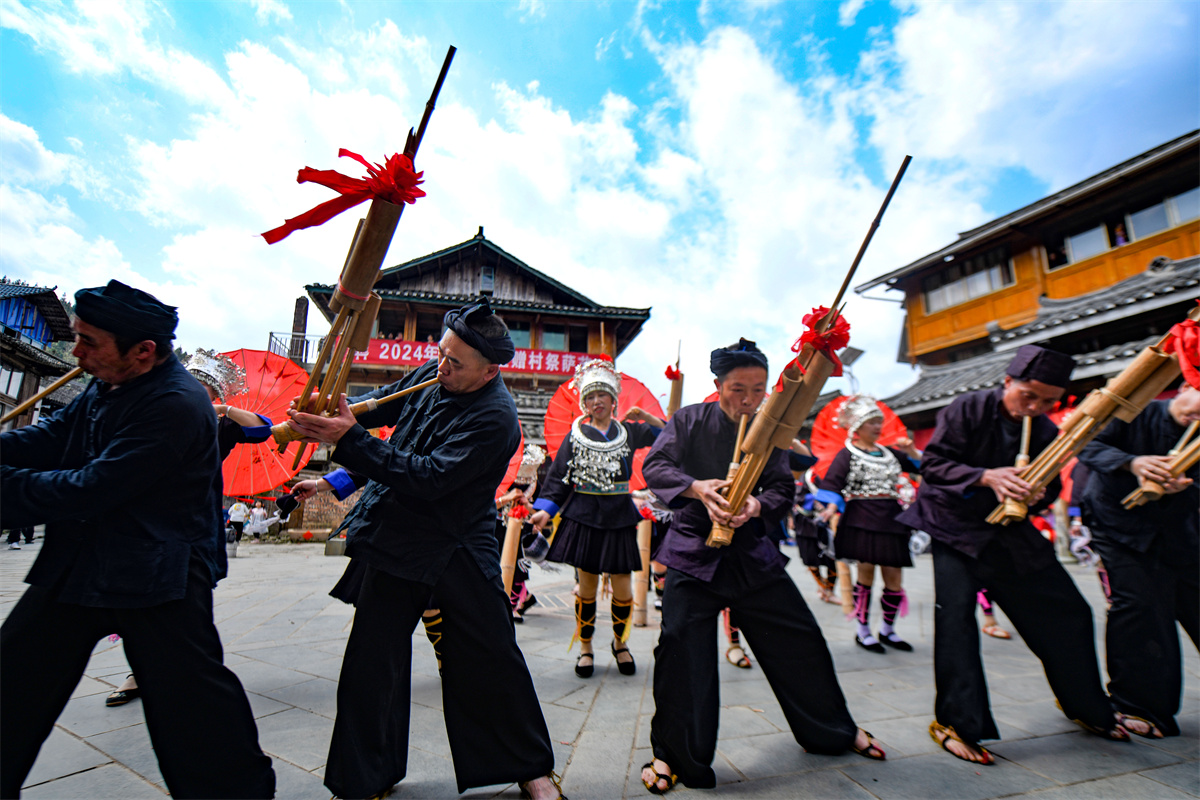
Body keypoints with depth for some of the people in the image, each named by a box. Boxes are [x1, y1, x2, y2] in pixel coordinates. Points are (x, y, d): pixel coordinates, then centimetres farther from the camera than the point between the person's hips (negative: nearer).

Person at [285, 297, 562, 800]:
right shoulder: (432, 375, -2)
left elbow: (429, 477, -29)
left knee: (492, 661, 6)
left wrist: (349, 439, -30)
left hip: (458, 552, -5)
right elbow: (380, 404, 14)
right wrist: (328, 413, -4)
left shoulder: (495, 418, -23)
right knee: (371, 662, 12)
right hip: (393, 541, 6)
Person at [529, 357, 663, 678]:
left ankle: (620, 643, 28)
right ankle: (585, 648, 25)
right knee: (587, 584, 5)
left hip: (619, 516, 1)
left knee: (623, 587, 2)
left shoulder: (629, 431, 9)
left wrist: (646, 417, -8)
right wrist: (544, 509, -10)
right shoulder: (575, 435, 6)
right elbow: (558, 477, 2)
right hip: (584, 516, -1)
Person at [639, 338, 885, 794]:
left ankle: (835, 731, 37)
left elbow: (783, 488, 1)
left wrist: (758, 504, -22)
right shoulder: (689, 421, -4)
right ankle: (671, 754, 13)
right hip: (693, 549, -3)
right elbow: (654, 466, -10)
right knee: (680, 643, -9)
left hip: (751, 550, 3)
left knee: (799, 637, 11)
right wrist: (697, 488, -28)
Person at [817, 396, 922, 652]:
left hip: (890, 519, 6)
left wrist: (911, 449, 3)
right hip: (862, 520, -5)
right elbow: (833, 486, -10)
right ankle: (863, 631, 11)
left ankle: (887, 630, 24)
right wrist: (830, 508, -27)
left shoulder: (890, 453, 15)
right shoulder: (847, 454, -2)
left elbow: (920, 466, 22)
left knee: (894, 577, 6)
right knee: (866, 573, -4)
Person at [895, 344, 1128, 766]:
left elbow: (1051, 486, 9)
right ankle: (956, 721, -4)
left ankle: (1085, 706, 38)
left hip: (1010, 530, 6)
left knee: (1067, 612, 12)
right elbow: (933, 463, -18)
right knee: (955, 613, -16)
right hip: (955, 525, -6)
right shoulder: (967, 409, -15)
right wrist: (986, 476, -31)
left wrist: (1038, 495, -15)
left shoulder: (1047, 432, 1)